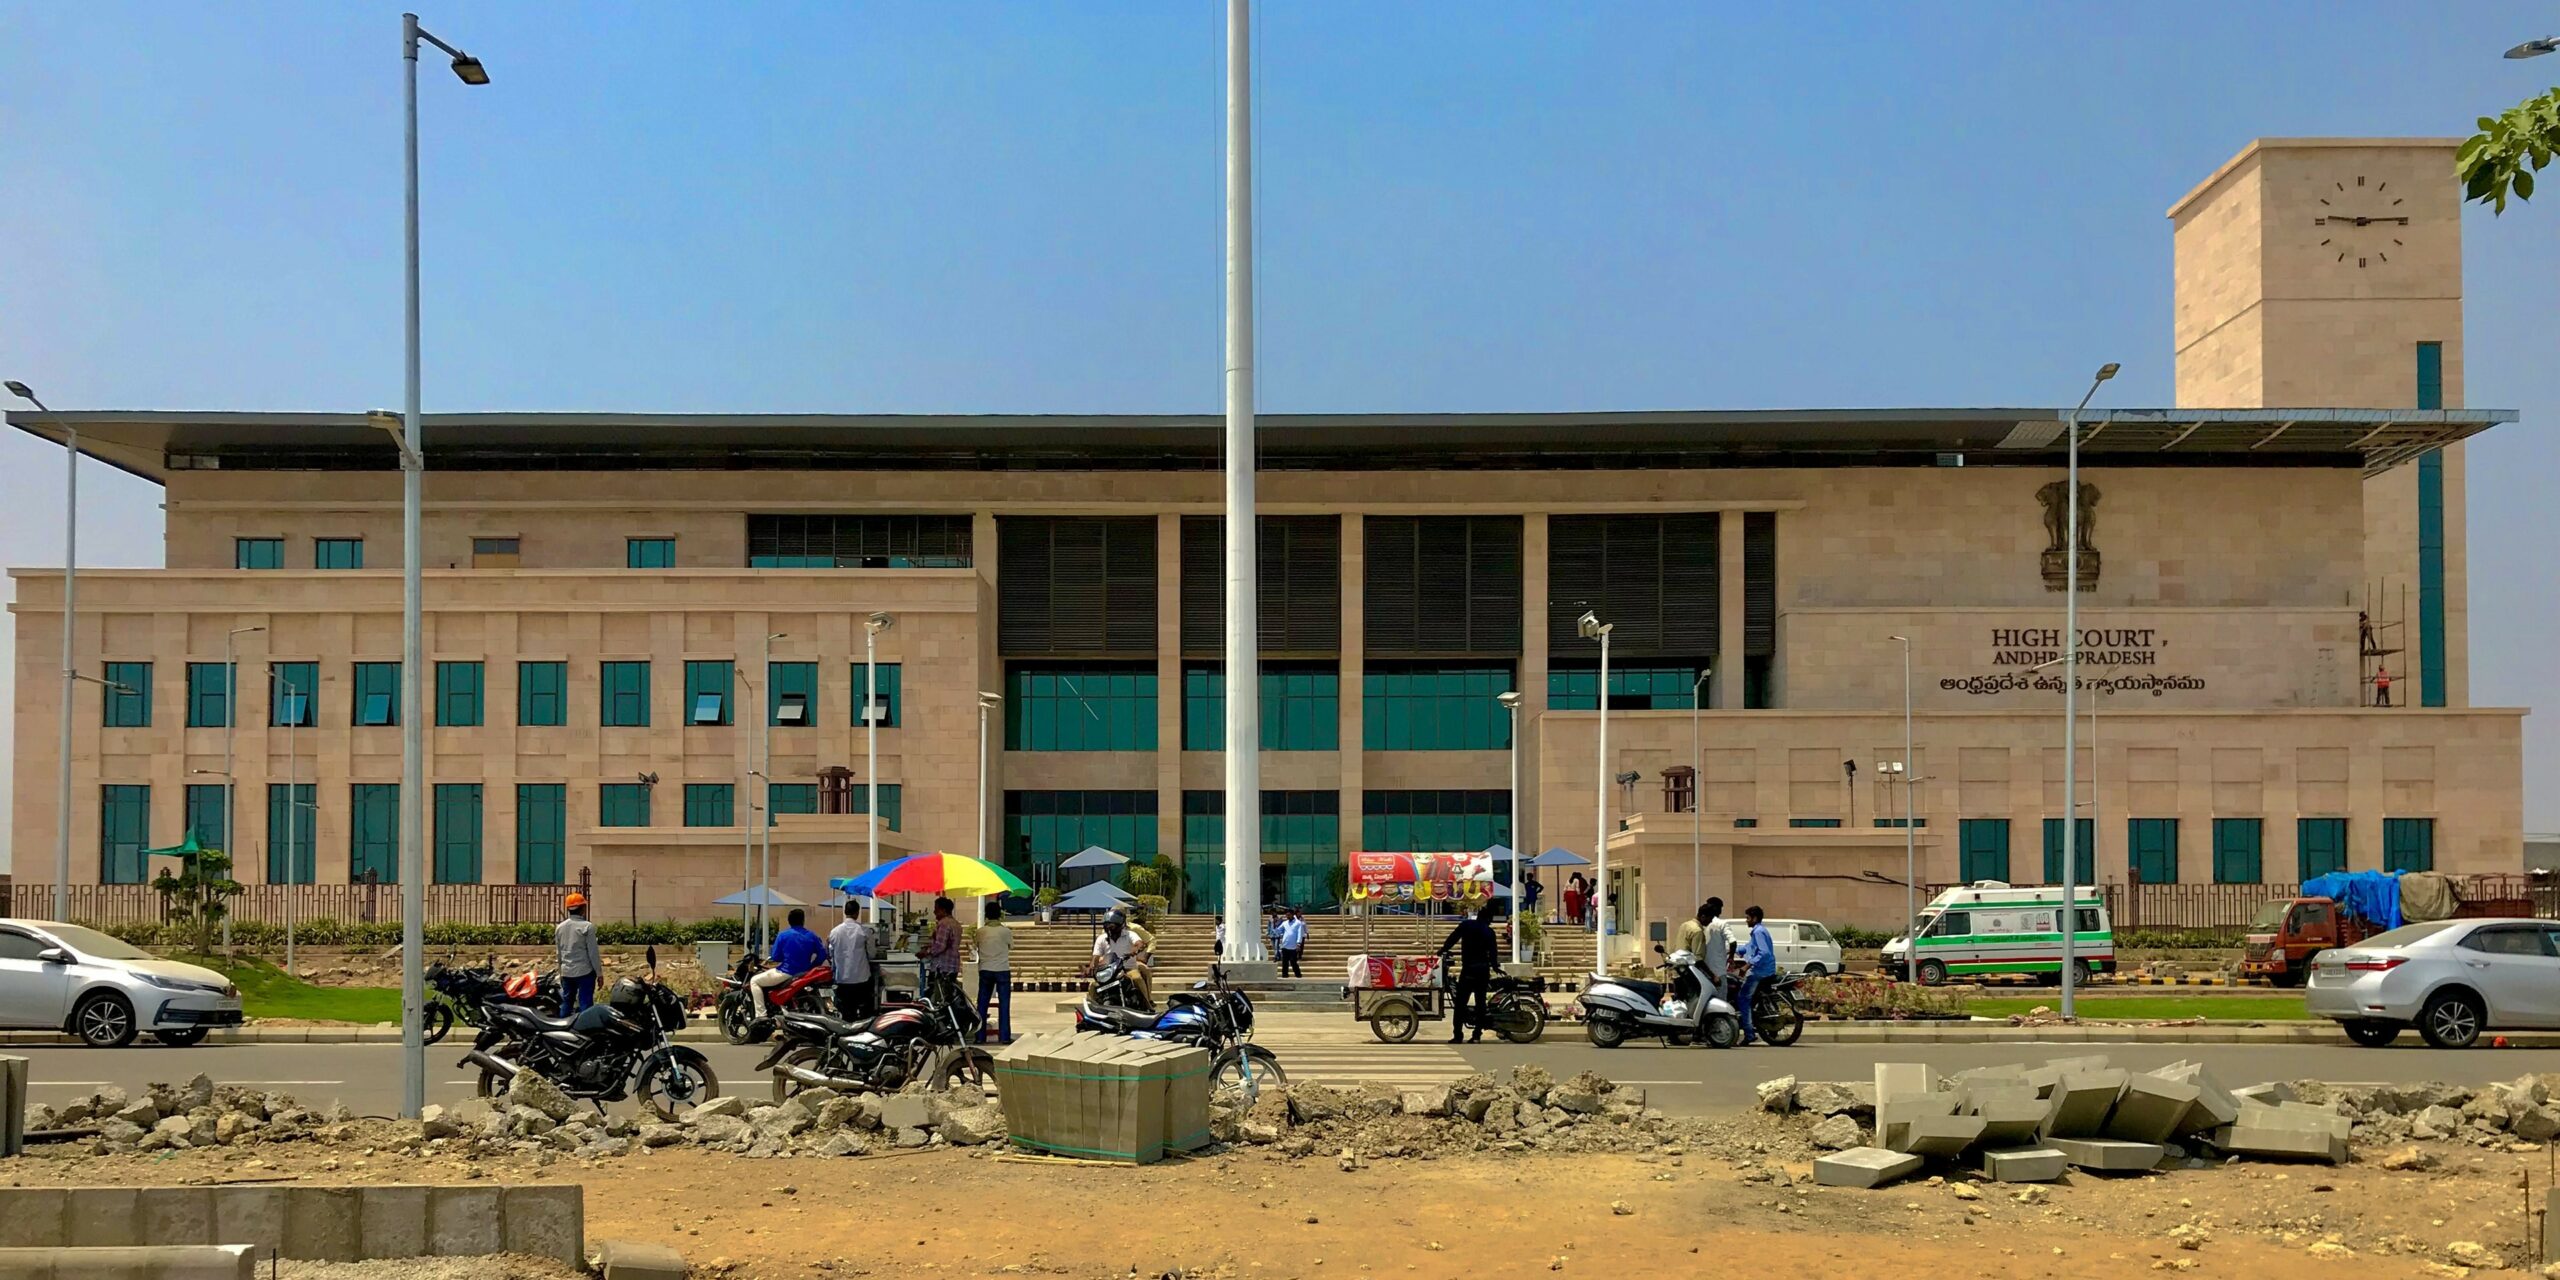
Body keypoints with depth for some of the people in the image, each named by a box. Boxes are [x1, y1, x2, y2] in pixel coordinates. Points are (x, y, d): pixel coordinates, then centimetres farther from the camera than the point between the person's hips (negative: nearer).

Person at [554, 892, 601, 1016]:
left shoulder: (560, 927, 7)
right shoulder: (587, 926, -12)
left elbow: (559, 953, 14)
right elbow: (593, 952, -12)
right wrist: (599, 973, -5)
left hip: (566, 972, 6)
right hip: (584, 972, -6)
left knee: (566, 1003, 13)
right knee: (585, 1003, -5)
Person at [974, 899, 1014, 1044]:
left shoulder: (980, 931, -2)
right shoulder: (1005, 931, -8)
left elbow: (977, 947, 10)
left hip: (985, 971, 2)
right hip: (1002, 971, -2)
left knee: (982, 1004, 7)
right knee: (1004, 1004, 1)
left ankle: (980, 1036, 7)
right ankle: (1004, 1036, -2)